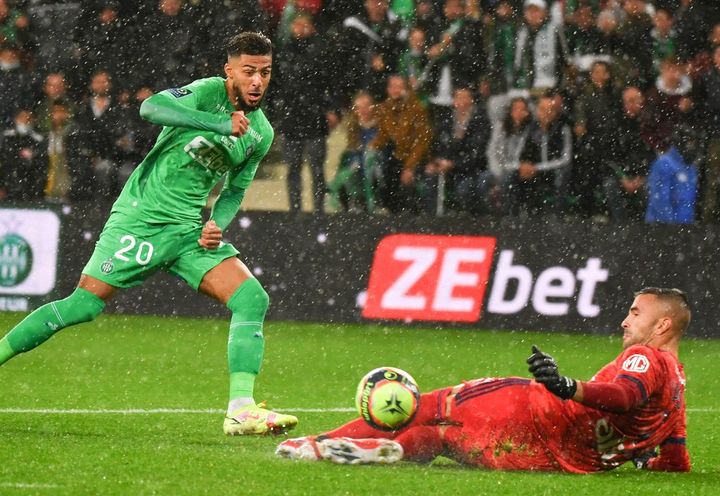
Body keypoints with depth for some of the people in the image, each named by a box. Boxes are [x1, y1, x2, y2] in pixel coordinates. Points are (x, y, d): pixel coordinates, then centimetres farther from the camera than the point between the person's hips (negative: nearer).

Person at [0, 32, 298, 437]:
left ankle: (242, 410, -16)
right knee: (83, 305, -8)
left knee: (253, 299, -12)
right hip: (142, 217, -6)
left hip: (191, 228, 6)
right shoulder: (208, 93, -11)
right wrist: (220, 123, -35)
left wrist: (218, 223, 0)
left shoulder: (261, 133, 8)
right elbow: (151, 108, -30)